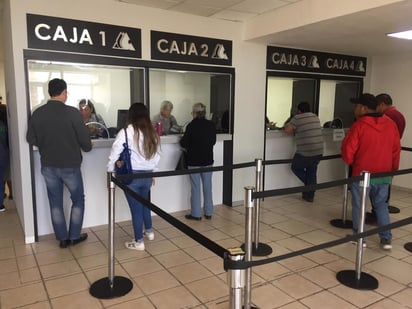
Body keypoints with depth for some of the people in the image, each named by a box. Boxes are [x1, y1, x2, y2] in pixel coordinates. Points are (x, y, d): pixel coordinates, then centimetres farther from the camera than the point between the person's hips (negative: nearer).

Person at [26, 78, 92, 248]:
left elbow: (31, 139, 6)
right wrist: (86, 147, 9)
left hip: (48, 166, 4)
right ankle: (74, 236, 20)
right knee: (78, 200, 15)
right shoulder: (72, 112, -16)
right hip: (70, 165, -4)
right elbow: (85, 140, -13)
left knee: (55, 203, 14)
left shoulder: (37, 113, -3)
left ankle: (63, 238, 23)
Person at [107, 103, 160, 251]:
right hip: (147, 175, 5)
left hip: (131, 175, -5)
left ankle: (138, 242, 17)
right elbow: (156, 156, 9)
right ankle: (149, 231, 40)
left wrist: (110, 172, -3)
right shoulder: (153, 133, 3)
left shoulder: (126, 132, -13)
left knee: (136, 208, 5)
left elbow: (115, 154, -14)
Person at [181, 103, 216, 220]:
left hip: (194, 160, -4)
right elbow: (213, 141, 9)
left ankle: (196, 214, 11)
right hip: (208, 160, 4)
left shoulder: (192, 125, -14)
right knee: (207, 186, 12)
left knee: (195, 188, 5)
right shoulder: (211, 125, -2)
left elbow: (183, 143, -9)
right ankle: (208, 212, 20)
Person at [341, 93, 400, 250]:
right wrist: (393, 169, 20)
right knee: (381, 204, 19)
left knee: (359, 205, 10)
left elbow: (348, 150, -14)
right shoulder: (391, 124, 2)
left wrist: (350, 162, 7)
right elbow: (396, 149, 9)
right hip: (384, 174, 5)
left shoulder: (359, 125, -16)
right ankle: (386, 238, 19)